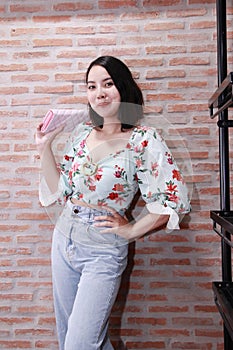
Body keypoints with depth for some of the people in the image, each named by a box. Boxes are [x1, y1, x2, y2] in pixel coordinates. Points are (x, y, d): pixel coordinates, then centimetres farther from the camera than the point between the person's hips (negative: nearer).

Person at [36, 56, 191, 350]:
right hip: (64, 240, 6)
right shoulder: (82, 132, 2)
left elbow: (173, 199, -14)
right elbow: (59, 189, 7)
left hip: (104, 252, -6)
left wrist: (130, 231, -10)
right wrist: (45, 147, -2)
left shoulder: (143, 140, -14)